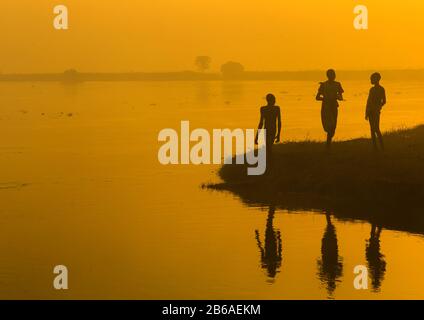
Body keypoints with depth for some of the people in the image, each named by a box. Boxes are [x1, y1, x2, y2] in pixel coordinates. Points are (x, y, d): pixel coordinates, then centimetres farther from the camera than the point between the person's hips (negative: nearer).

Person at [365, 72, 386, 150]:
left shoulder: (381, 89, -6)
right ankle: (375, 146, 4)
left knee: (376, 129, -11)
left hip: (376, 111, -6)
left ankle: (382, 146, -12)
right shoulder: (372, 89, 13)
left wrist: (378, 108, -14)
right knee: (372, 129, 4)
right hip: (370, 111, 6)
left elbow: (383, 101, -8)